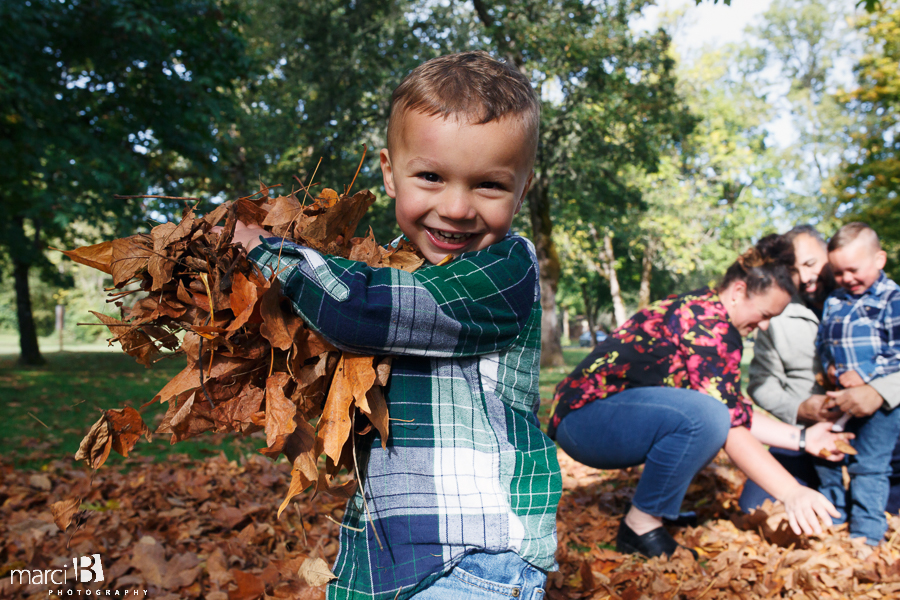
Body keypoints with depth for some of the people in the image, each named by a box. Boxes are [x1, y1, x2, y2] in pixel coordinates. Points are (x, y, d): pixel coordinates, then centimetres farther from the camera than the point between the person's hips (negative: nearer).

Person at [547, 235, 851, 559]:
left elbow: (736, 413, 16)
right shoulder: (711, 324, -17)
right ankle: (641, 527, -12)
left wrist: (802, 438, 9)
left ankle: (654, 508, 12)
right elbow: (730, 428, -22)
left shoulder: (698, 311, 14)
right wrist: (791, 492, -20)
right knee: (703, 416, -31)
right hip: (583, 418, -11)